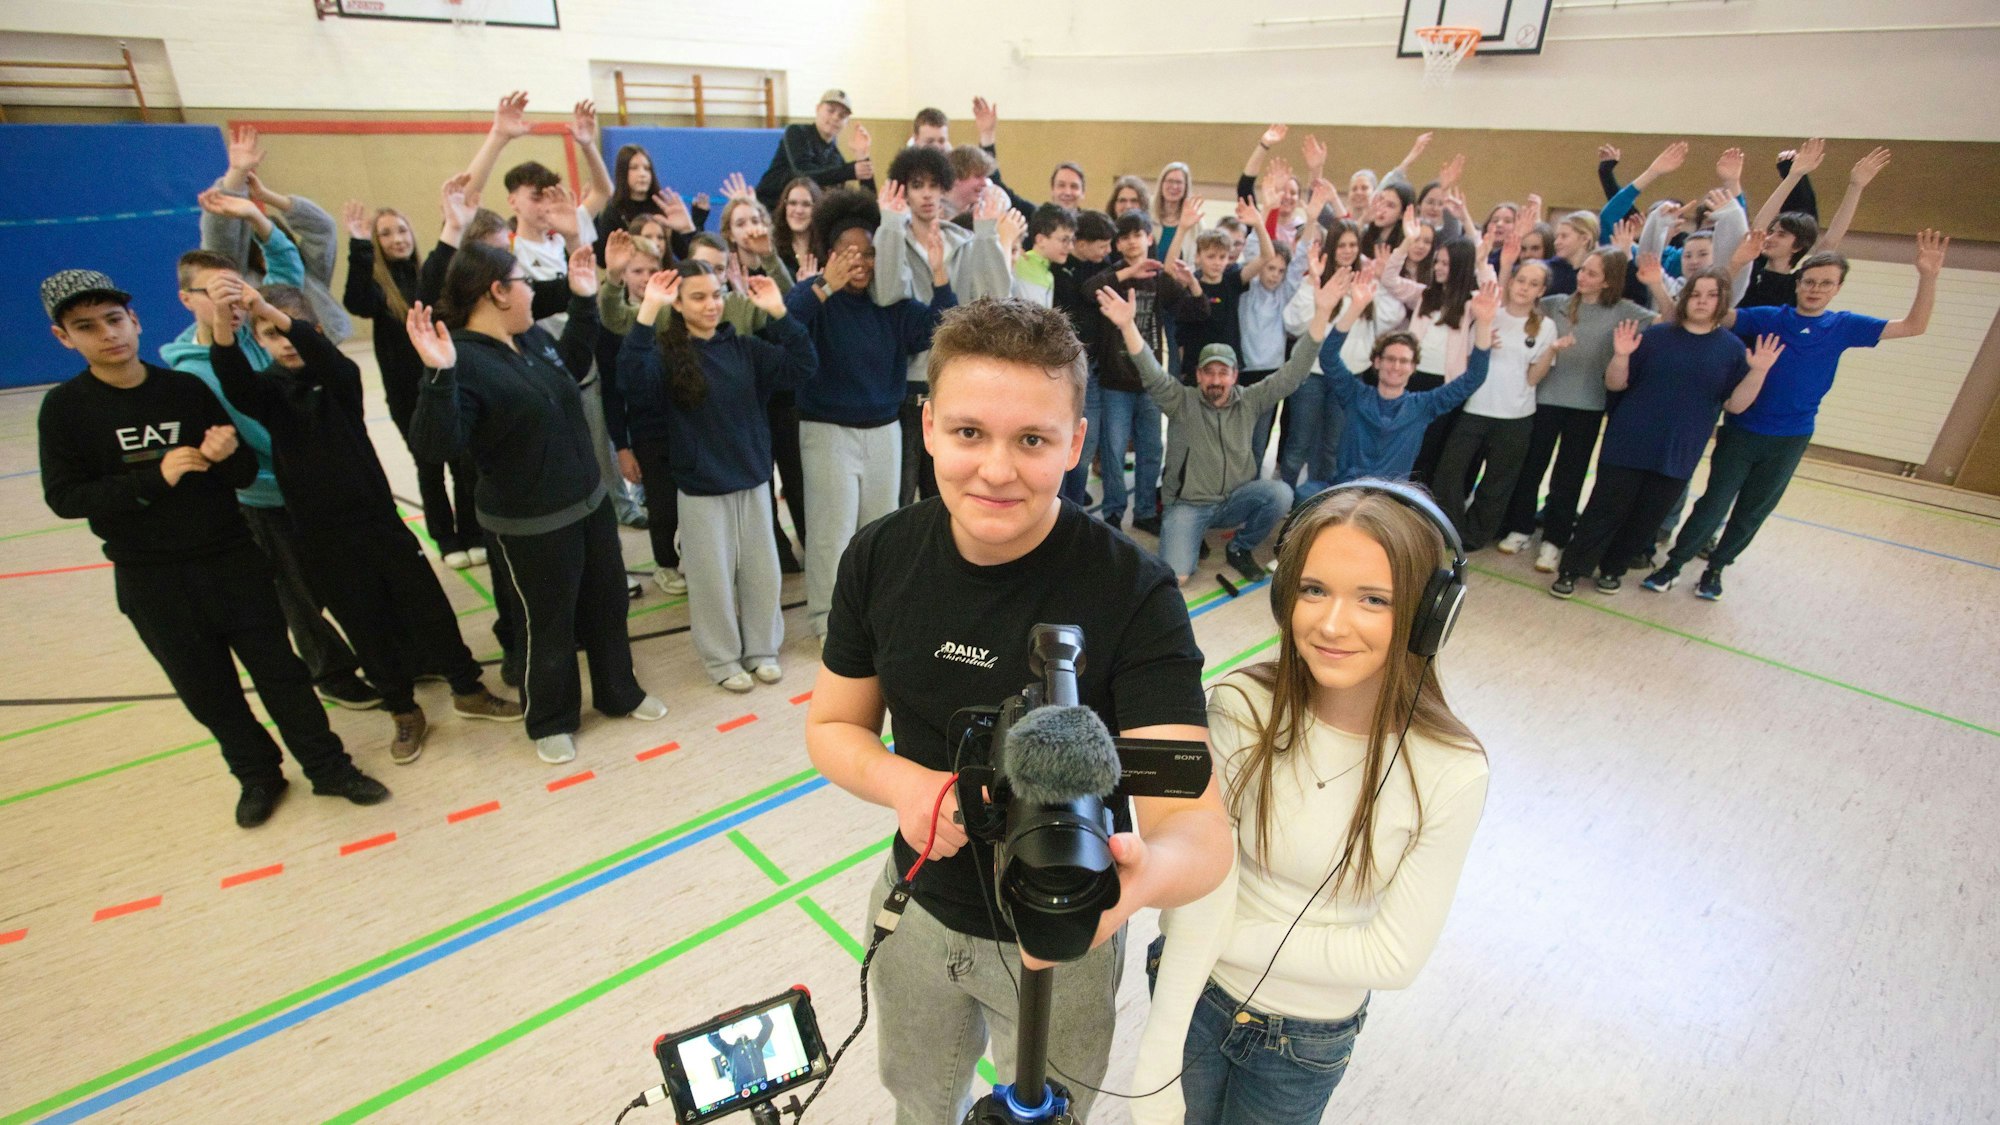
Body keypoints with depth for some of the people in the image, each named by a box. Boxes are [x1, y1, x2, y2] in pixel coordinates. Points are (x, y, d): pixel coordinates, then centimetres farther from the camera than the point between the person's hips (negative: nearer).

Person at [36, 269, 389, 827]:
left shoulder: (186, 388, -3)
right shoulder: (64, 408, -4)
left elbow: (246, 473, -1)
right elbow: (64, 497, -8)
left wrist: (226, 456, -24)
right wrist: (155, 477, -21)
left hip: (232, 558, 0)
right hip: (150, 579, 0)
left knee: (278, 668, 6)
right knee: (205, 688, 12)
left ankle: (328, 765, 17)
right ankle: (258, 775, 29)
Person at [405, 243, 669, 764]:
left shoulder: (532, 336, 3)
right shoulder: (463, 361, -21)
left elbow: (574, 366, 23)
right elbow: (436, 444, -30)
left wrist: (583, 301, 15)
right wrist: (438, 376, -44)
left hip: (591, 501, 8)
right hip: (533, 525, -8)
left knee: (607, 604, 20)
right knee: (548, 624, 10)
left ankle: (619, 692, 41)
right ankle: (552, 721, 32)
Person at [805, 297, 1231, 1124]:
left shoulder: (1135, 593, -28)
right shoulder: (881, 558, -16)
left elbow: (1198, 824, -32)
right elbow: (833, 726, -4)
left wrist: (1144, 873, -56)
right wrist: (903, 782, -26)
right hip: (918, 906, 3)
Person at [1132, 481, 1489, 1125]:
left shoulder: (1451, 773, -23)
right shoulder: (1242, 707, -23)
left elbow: (1394, 955, -17)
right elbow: (1201, 893, -22)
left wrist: (1230, 939, -18)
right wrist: (1159, 1055, -24)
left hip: (1311, 1040, 0)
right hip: (1192, 994, 0)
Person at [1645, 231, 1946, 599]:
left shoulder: (1843, 327, 2)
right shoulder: (1768, 318, -4)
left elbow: (1913, 326, 3)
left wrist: (1927, 275, -10)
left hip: (1790, 440, 3)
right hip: (1741, 431, -2)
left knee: (1752, 512, 12)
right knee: (1713, 505, -3)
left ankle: (1716, 566, 26)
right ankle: (1673, 563, 10)